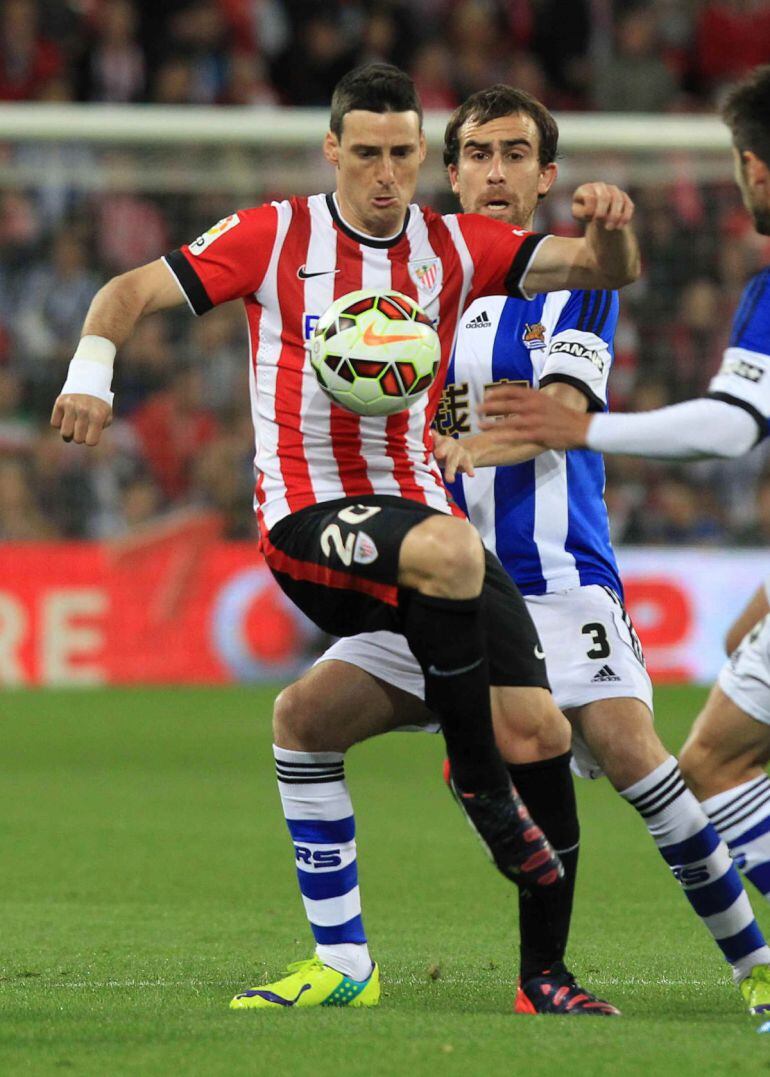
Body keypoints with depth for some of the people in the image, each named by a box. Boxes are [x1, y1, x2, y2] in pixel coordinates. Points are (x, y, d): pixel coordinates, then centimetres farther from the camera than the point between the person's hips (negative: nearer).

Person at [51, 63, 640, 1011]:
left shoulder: (455, 249, 9)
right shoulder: (276, 237, 2)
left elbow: (607, 273, 3)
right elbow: (135, 291, 2)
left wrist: (610, 229, -21)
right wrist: (92, 367, -19)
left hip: (416, 502, 5)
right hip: (308, 512, -5)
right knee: (448, 551, -37)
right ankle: (478, 786, -14)